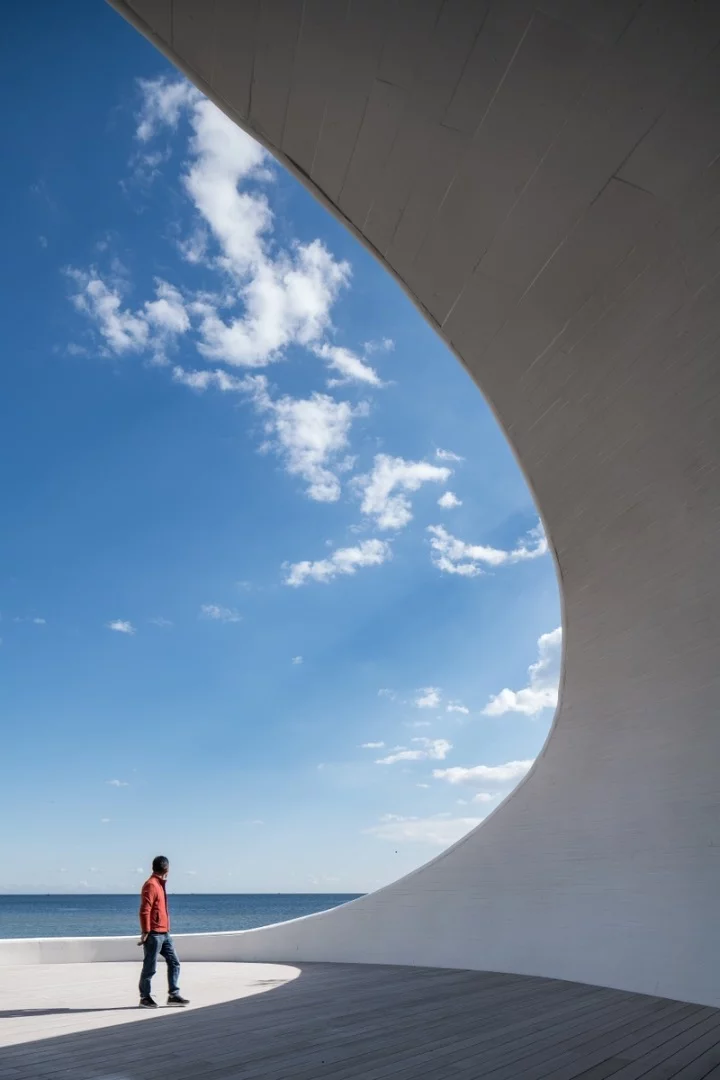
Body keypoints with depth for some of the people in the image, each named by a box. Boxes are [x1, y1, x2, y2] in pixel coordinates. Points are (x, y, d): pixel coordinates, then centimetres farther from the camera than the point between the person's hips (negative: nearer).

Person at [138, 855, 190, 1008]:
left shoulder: (160, 884, 15)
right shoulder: (151, 885, -15)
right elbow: (144, 910, -20)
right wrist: (145, 932, -19)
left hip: (164, 933, 9)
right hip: (154, 934, -9)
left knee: (174, 962, 8)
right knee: (150, 967, 2)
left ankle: (173, 995, 14)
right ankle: (145, 998, 15)